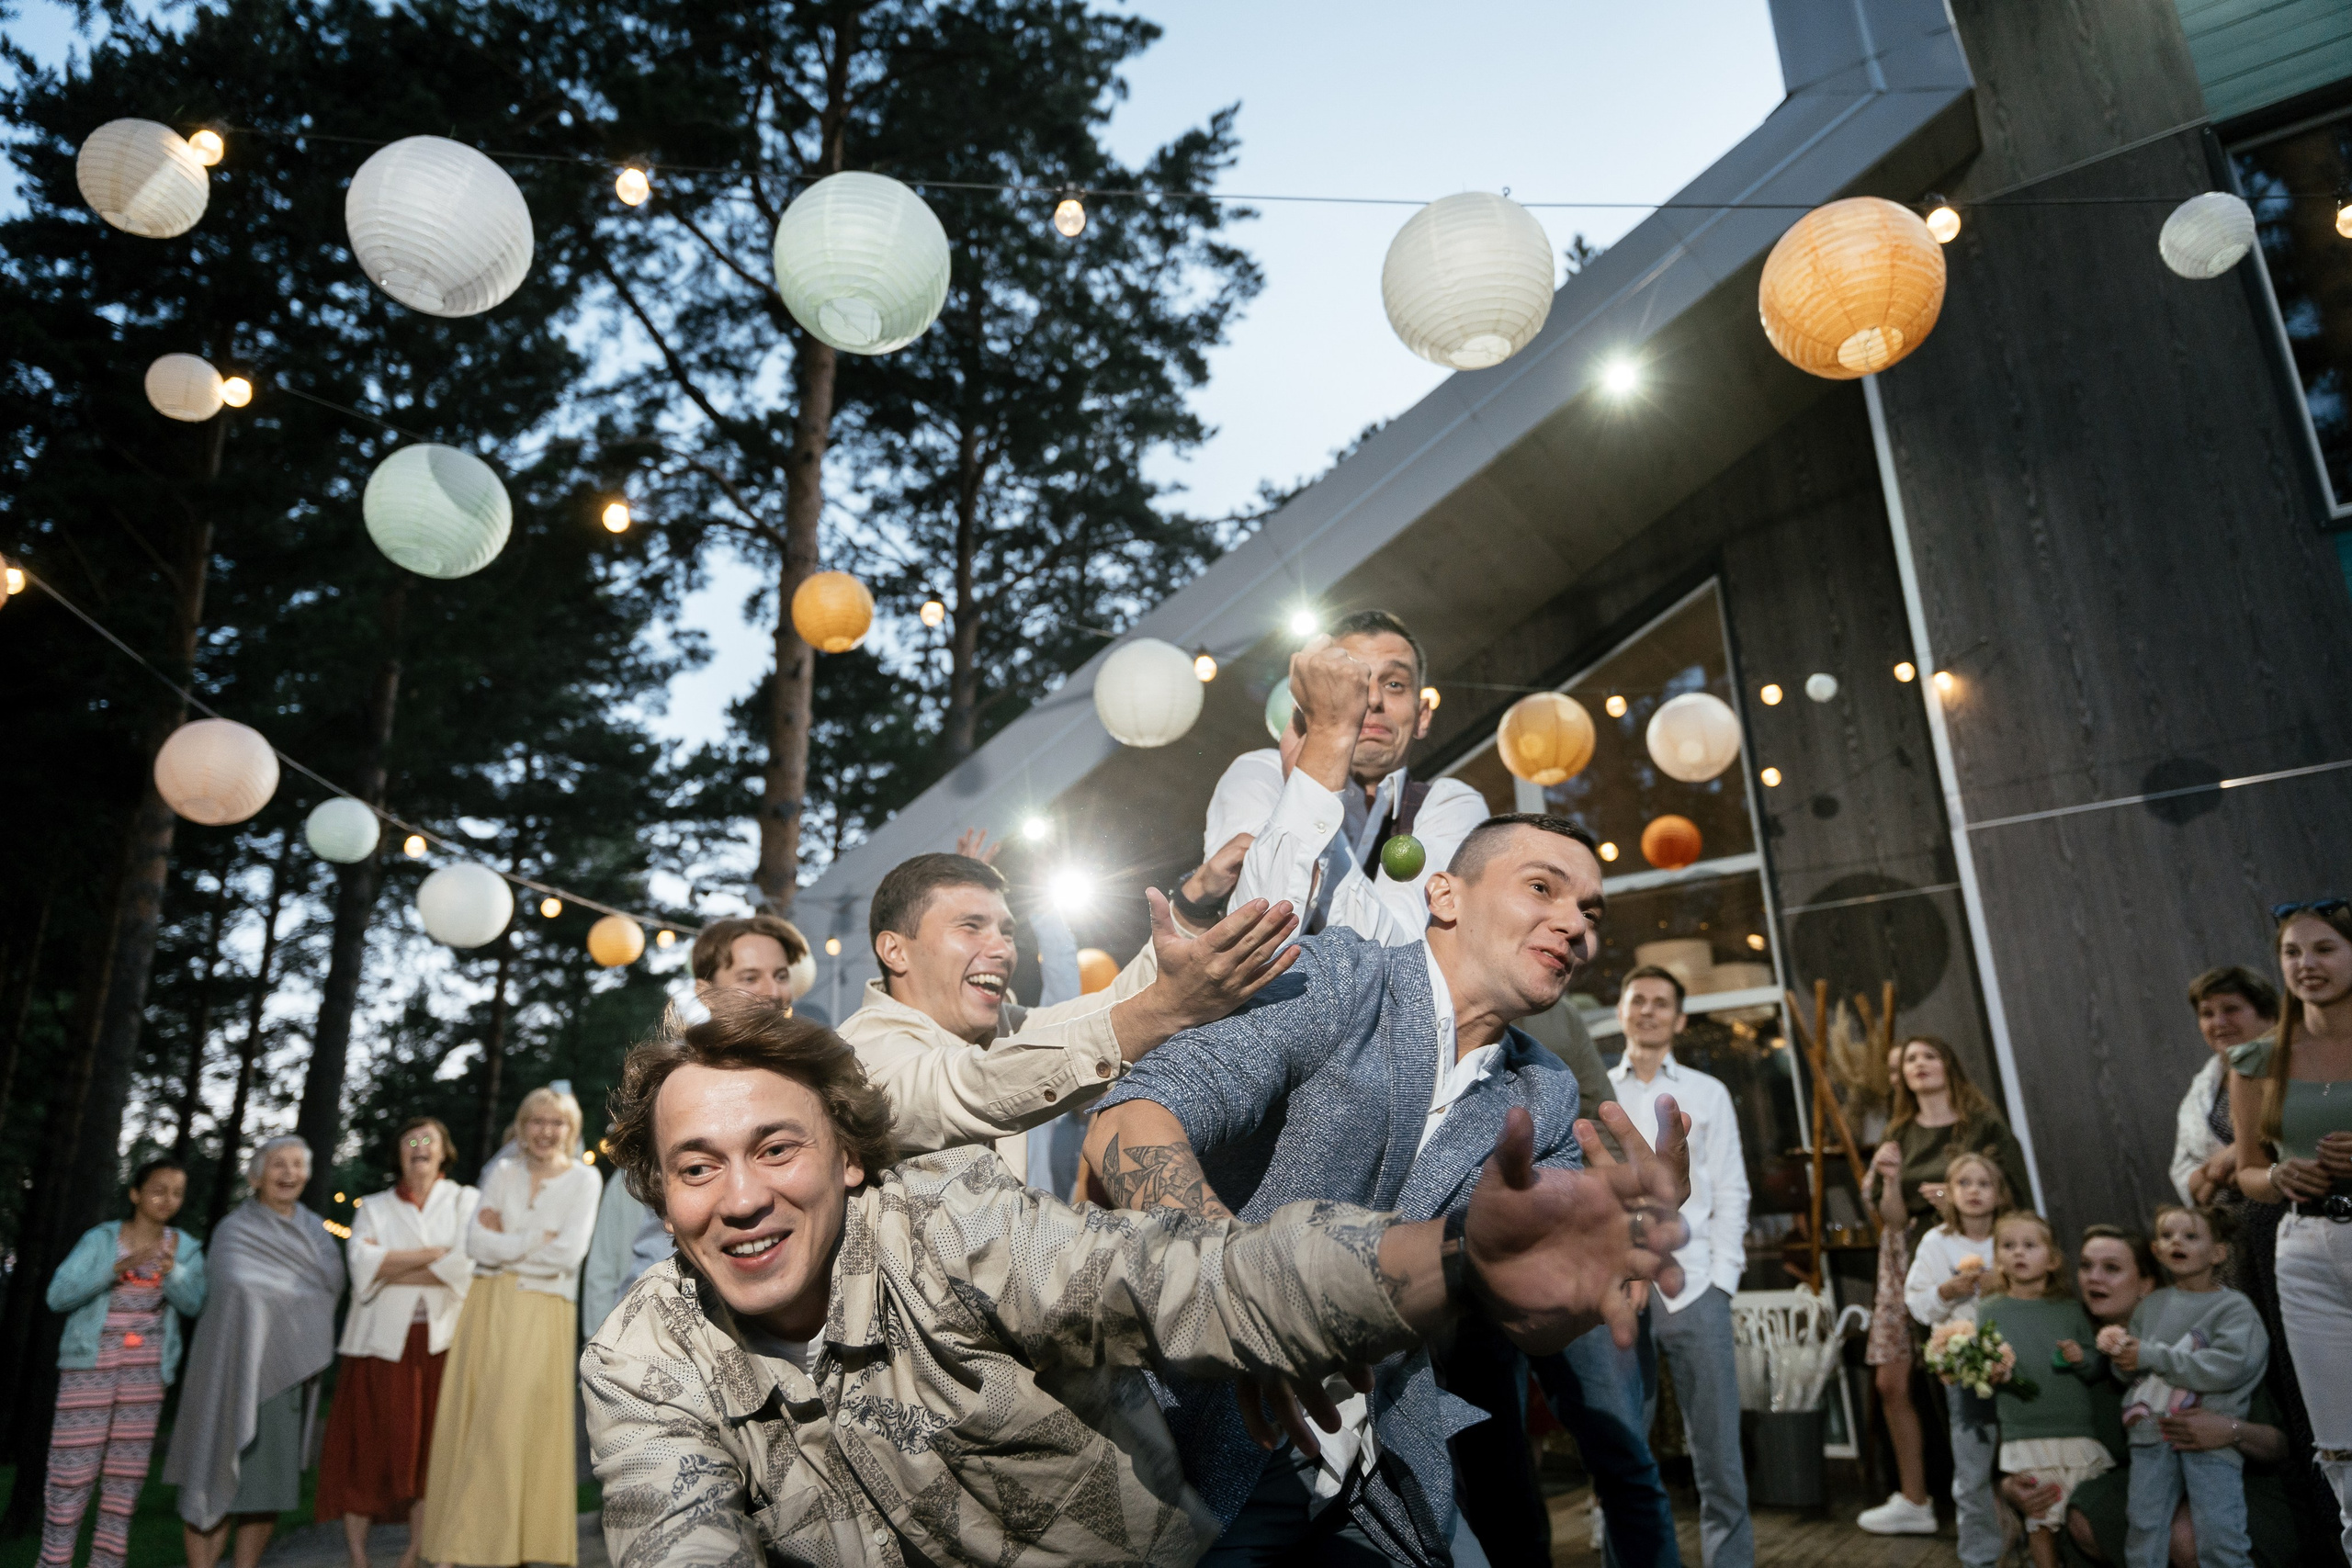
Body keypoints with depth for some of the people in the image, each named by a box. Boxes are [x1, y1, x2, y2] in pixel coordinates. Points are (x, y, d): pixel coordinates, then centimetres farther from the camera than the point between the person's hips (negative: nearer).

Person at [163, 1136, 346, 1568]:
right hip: (239, 1366, -5)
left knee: (272, 1479, 6)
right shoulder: (236, 1229, -2)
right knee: (223, 1476, -5)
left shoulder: (314, 1229, 13)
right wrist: (298, 1292, -10)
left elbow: (333, 1281, 3)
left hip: (290, 1371, 5)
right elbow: (237, 1287, -17)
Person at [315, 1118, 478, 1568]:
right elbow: (363, 1262, -5)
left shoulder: (466, 1201, 9)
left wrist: (389, 1268, -6)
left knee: (430, 1450, -1)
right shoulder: (373, 1207, 14)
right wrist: (434, 1253, -10)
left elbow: (466, 1266, -8)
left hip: (440, 1343, -1)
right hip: (381, 1341, 1)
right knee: (366, 1451, -2)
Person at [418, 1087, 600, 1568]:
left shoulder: (583, 1178, 0)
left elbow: (569, 1253, -12)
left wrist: (506, 1246, -5)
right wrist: (540, 1238, -9)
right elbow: (477, 1244, -1)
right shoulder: (503, 1175, 11)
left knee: (523, 1428, -5)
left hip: (543, 1316, -3)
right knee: (474, 1427, 2)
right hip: (488, 1309, 4)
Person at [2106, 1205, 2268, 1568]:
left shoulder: (2234, 1306, -3)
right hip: (2152, 1431, 5)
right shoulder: (2150, 1305, 13)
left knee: (2219, 1535, -6)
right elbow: (2131, 1370, 16)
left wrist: (2152, 1357, -16)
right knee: (2144, 1527, 6)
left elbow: (2227, 1366, -17)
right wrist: (2119, 1347, -8)